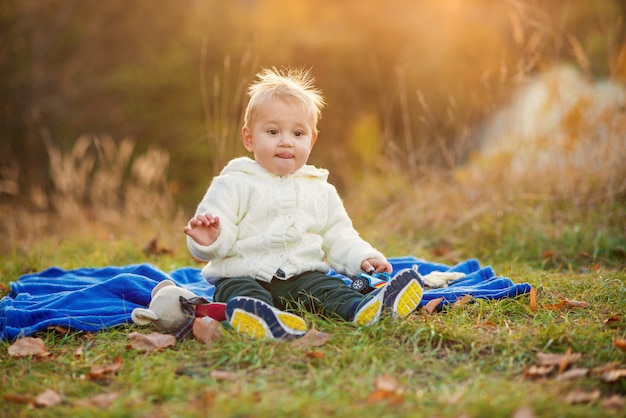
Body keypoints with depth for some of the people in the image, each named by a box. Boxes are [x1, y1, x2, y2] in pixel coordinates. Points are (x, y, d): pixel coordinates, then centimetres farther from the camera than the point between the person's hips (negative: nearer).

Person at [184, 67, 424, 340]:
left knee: (329, 288, -25)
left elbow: (338, 237, 22)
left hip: (302, 275, 4)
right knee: (238, 289, -35)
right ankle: (259, 316, -65)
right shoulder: (236, 184, 3)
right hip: (242, 274, -3)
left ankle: (358, 308, -53)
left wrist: (362, 258, 2)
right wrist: (210, 239, -28)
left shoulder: (321, 191, 18)